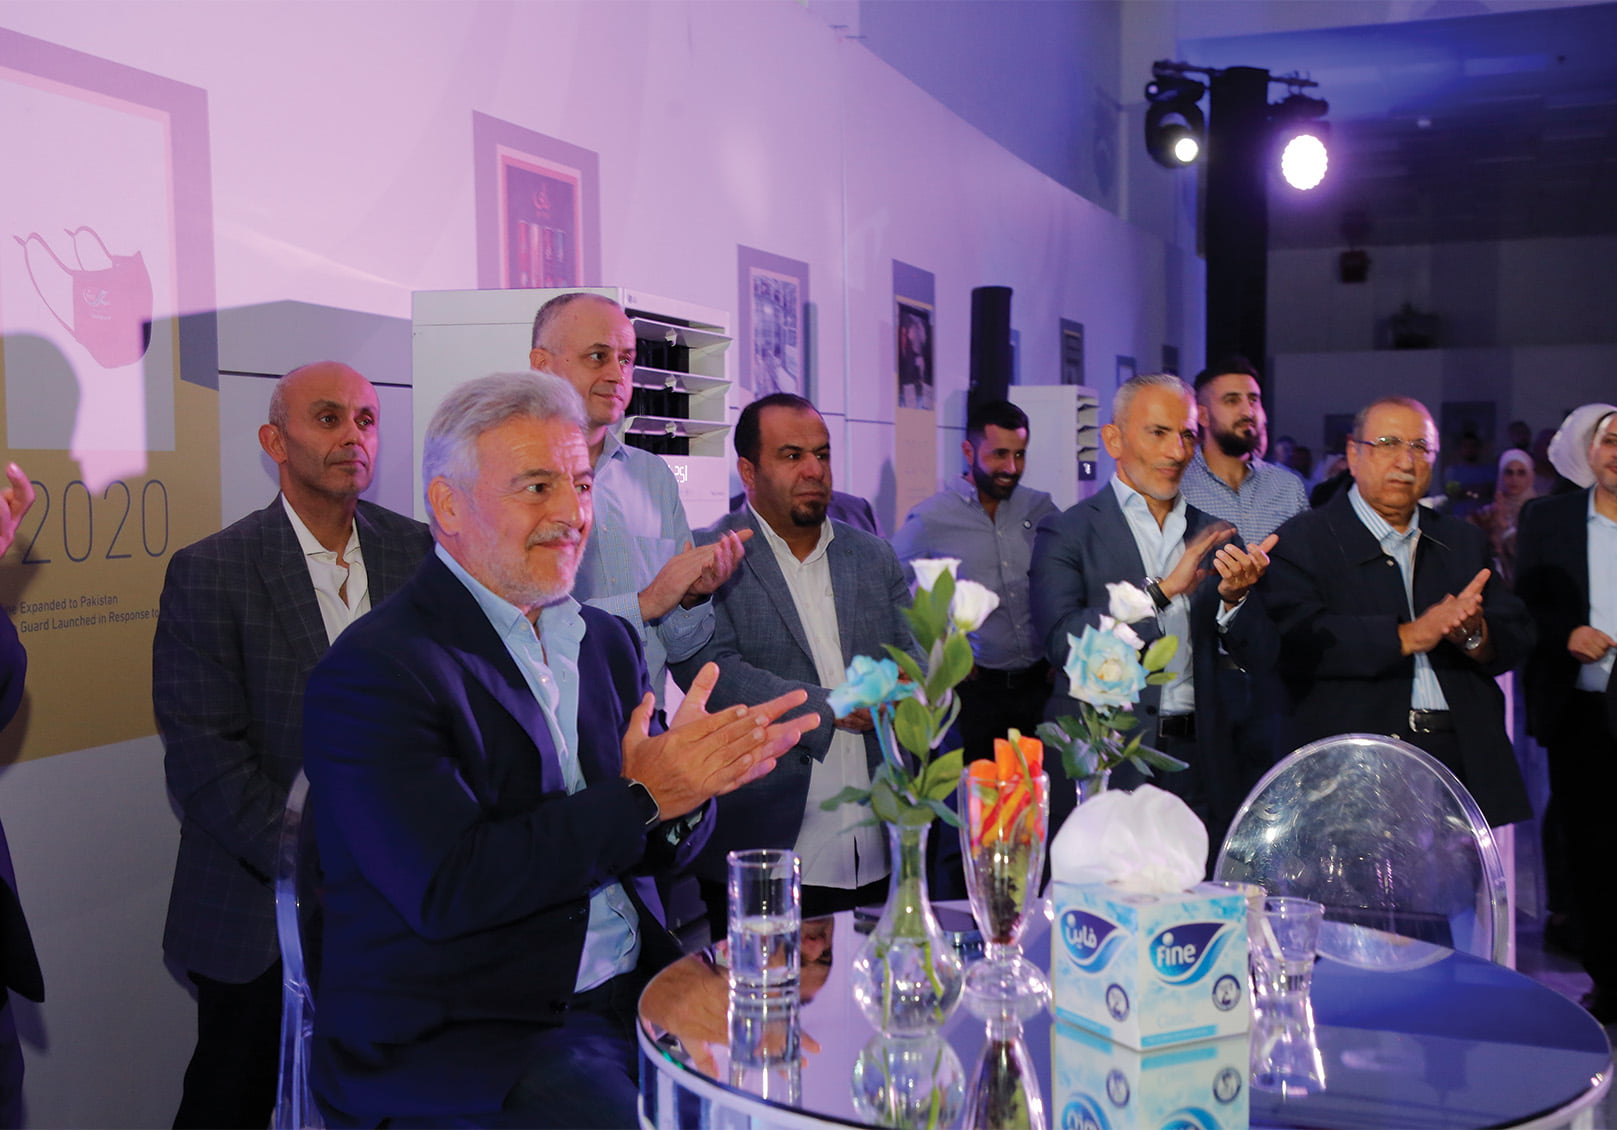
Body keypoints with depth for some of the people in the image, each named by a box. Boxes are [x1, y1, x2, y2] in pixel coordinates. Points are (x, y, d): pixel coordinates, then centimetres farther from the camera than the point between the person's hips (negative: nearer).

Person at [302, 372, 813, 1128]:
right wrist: (643, 796, -18)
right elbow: (447, 889, -20)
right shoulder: (371, 673, -11)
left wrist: (693, 782, -12)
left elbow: (659, 852, 12)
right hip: (454, 1038, -6)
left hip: (633, 997, 7)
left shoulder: (608, 641, 12)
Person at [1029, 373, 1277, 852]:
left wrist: (1234, 596, -12)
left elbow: (1259, 655, 9)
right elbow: (1062, 642, -16)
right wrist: (1162, 589, -21)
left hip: (1201, 775, 4)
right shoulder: (1066, 533, -2)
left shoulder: (1215, 536, 12)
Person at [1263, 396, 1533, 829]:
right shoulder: (1302, 541, 1)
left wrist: (1474, 634, -11)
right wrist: (1407, 636, -19)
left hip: (1463, 760, 5)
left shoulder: (1463, 540, 19)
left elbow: (1516, 638, 12)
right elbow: (1296, 640, -15)